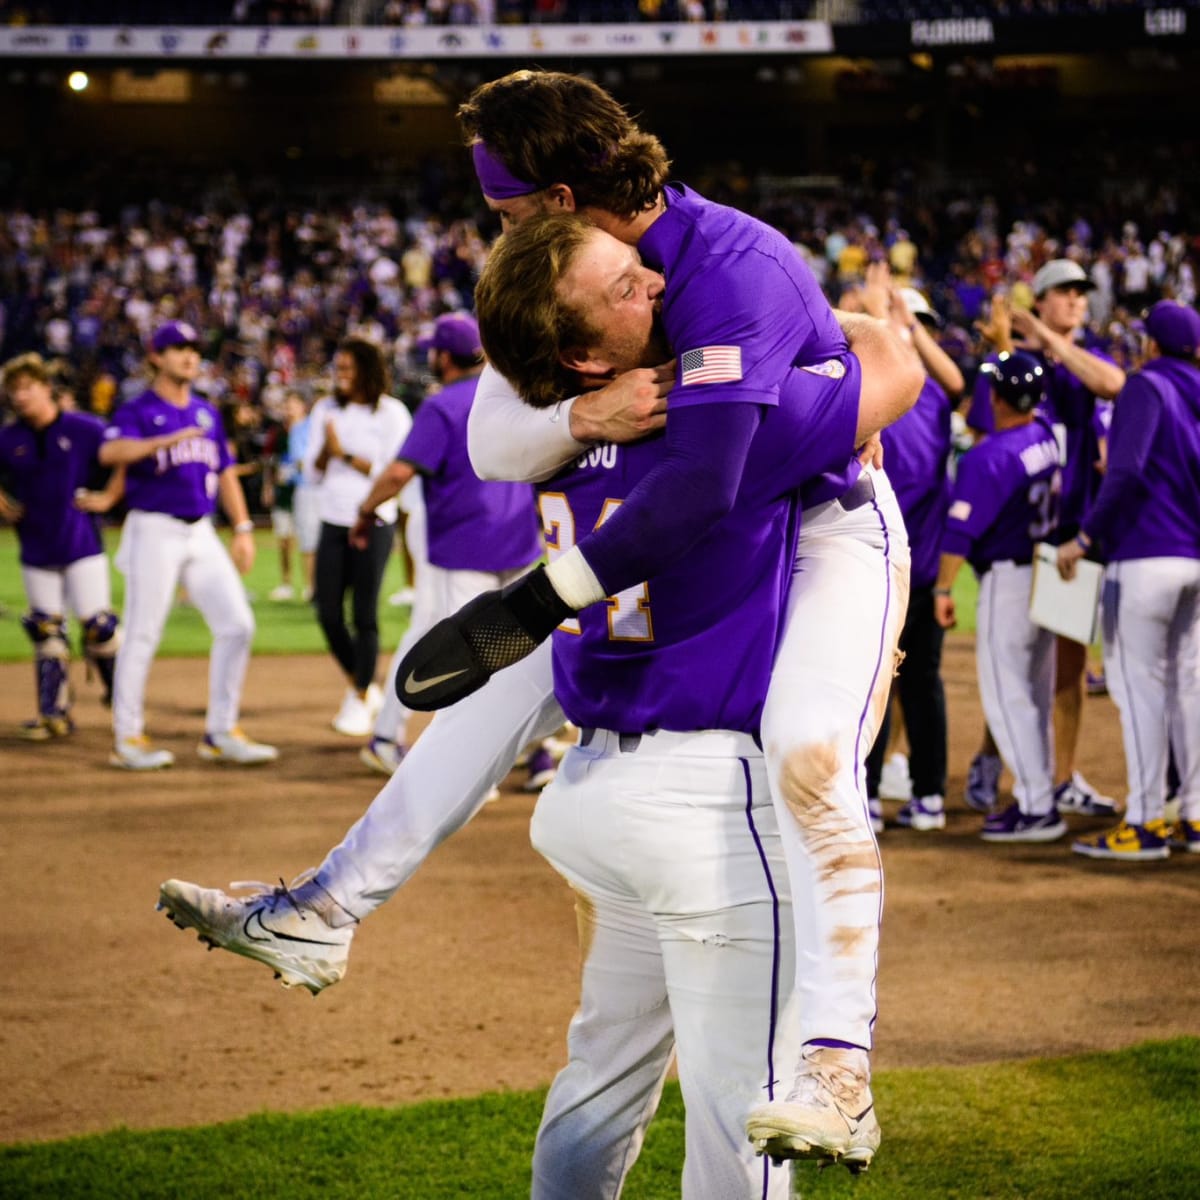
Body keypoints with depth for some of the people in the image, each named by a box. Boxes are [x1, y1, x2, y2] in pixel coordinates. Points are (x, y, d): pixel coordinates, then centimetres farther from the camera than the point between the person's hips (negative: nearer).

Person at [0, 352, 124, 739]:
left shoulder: (84, 429, -6)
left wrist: (108, 498, -8)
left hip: (82, 547, -3)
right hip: (36, 551, 3)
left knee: (98, 626, -6)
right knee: (46, 631, 3)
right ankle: (54, 714, 7)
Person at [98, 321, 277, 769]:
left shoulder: (206, 412, 15)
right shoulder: (138, 411, -5)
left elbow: (225, 472, 19)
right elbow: (111, 452, -24)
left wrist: (243, 529, 11)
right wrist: (169, 439, -36)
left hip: (202, 534, 6)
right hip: (155, 532, -6)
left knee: (237, 624, -1)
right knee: (142, 636, -3)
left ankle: (220, 733, 8)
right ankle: (127, 739, 6)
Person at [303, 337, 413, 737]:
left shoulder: (391, 414, -6)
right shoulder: (326, 411, 9)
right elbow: (314, 471, 8)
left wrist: (345, 455, -16)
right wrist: (326, 447, -11)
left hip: (374, 523, -5)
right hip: (333, 522, 5)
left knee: (364, 614, -3)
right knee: (328, 611, 3)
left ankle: (360, 702, 9)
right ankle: (359, 686, 24)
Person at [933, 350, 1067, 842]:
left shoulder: (988, 457, -20)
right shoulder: (1047, 436, 1)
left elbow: (961, 530, -19)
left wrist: (942, 589, -11)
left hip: (1008, 580, -8)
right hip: (1047, 575, 8)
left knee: (1006, 695, -5)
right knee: (1035, 695, 16)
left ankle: (1037, 808, -8)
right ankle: (1037, 795, 23)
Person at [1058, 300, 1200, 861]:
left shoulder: (1147, 386, -7)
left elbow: (1126, 471, -19)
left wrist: (1086, 536, -17)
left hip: (1146, 557, -7)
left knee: (1141, 685, -5)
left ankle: (1146, 822, -7)